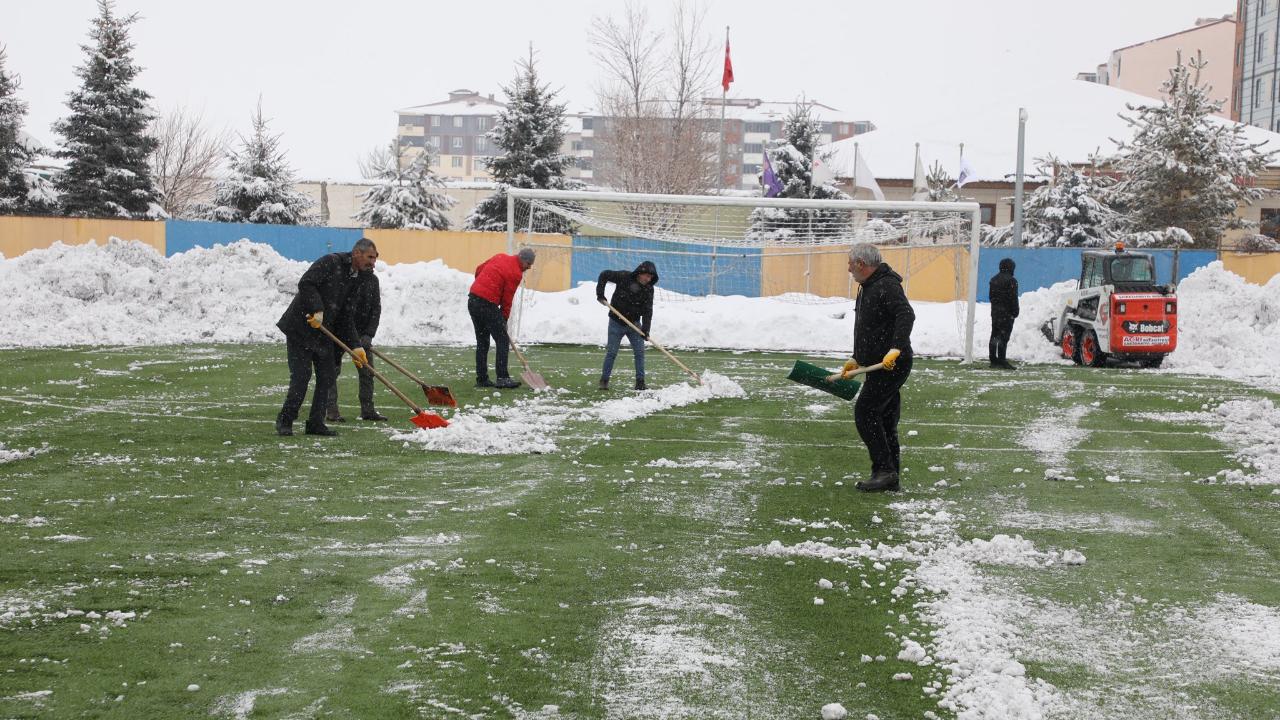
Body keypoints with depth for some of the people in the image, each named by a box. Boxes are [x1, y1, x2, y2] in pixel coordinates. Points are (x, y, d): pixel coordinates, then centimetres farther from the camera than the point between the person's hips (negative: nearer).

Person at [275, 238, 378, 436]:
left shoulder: (355, 278, 11)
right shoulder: (331, 262, -13)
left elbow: (345, 315, 13)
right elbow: (306, 284, -23)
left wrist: (355, 345, 6)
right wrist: (317, 310, -28)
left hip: (323, 332, 8)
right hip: (300, 328, -8)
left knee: (327, 377, 4)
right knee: (301, 376, -9)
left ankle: (316, 423, 13)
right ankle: (284, 421, 4)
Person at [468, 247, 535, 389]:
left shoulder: (500, 256, 13)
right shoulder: (516, 274, -9)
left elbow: (479, 270, 20)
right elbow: (507, 300, -5)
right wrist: (504, 320, 7)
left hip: (472, 299, 8)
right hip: (487, 304, -8)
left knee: (482, 342, 14)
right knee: (503, 340, -1)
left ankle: (481, 378, 15)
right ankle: (502, 378, -6)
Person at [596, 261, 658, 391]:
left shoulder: (648, 289, -9)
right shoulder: (623, 277, -16)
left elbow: (647, 311, -14)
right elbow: (604, 274, -5)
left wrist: (645, 329, -25)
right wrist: (600, 294, -12)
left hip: (634, 324, 2)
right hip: (616, 323, -2)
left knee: (640, 352, -4)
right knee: (611, 352, 1)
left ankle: (640, 382, 3)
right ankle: (604, 380, 14)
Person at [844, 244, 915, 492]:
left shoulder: (887, 286, -15)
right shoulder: (867, 288, 19)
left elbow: (906, 315, -28)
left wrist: (895, 349, -38)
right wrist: (856, 359, 28)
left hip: (891, 365, -10)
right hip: (878, 366, 10)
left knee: (864, 413, -12)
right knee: (884, 422, 11)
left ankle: (884, 470, -10)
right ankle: (889, 478, 16)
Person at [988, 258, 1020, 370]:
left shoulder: (994, 280, 13)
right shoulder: (1011, 280, -13)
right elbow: (1013, 298, -15)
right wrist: (1015, 311, -9)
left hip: (995, 311, 8)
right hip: (1007, 313, -8)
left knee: (994, 335, 11)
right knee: (1004, 336, -8)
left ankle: (993, 360, 13)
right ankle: (1001, 360, -11)